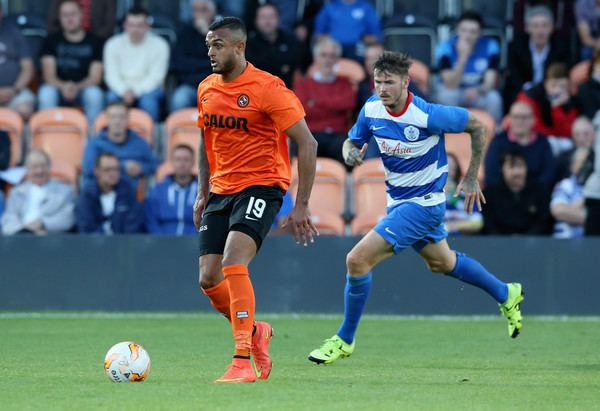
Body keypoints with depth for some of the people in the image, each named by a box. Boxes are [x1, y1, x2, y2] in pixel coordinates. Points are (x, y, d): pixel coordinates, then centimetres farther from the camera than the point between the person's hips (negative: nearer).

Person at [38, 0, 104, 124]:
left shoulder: (94, 42, 3)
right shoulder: (52, 41, 5)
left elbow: (95, 77, -3)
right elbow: (49, 75, -4)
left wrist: (77, 87, -24)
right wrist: (63, 86, -26)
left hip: (84, 88, 0)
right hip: (58, 88, 0)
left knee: (95, 94, -34)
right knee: (46, 93, -33)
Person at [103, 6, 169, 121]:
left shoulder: (159, 44, -6)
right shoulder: (113, 44, 1)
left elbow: (156, 76, -9)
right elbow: (111, 75, -3)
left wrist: (136, 91, -21)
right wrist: (124, 91, -22)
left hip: (148, 89, -1)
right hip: (122, 89, 1)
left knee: (148, 99, -35)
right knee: (112, 97, -32)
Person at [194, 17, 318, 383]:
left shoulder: (268, 89, -14)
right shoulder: (207, 89, 8)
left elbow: (307, 144, -13)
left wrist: (301, 206, -15)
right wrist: (203, 193, 19)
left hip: (261, 186, -7)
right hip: (221, 189, 7)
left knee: (233, 262, -26)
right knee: (209, 279, 0)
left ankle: (243, 362, -23)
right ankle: (256, 332, 29)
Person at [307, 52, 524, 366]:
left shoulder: (428, 115, -26)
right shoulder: (371, 110, -8)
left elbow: (476, 125, -12)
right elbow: (352, 141, 7)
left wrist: (471, 178, -6)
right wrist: (351, 152, -19)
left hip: (423, 204, -8)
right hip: (397, 200, 8)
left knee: (357, 260, -17)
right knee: (441, 262, 28)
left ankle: (344, 339, 1)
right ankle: (506, 295, 51)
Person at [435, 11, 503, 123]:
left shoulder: (490, 46, -15)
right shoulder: (446, 48, -20)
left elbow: (490, 82, -19)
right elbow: (450, 85, -29)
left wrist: (477, 91, -43)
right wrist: (462, 57, -42)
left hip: (479, 93, 1)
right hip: (453, 91, -1)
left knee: (494, 98, -30)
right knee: (447, 95, -34)